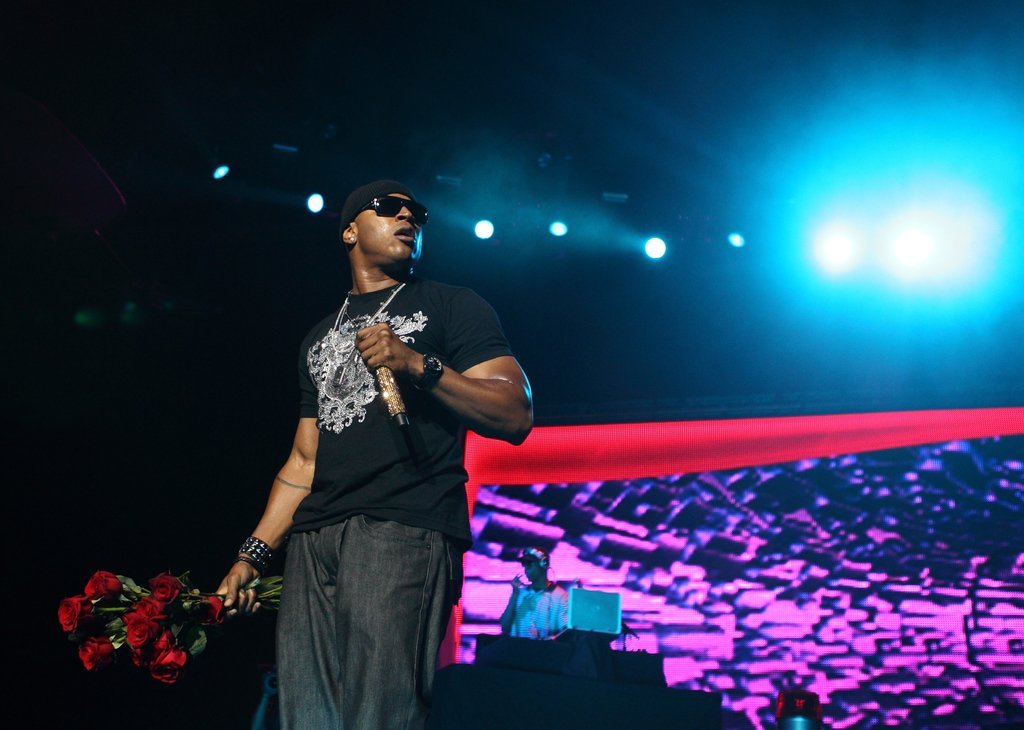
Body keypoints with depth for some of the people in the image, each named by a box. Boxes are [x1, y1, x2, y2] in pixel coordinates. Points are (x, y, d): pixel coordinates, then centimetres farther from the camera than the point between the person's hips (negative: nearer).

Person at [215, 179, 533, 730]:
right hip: (314, 539, 5)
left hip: (404, 529, -5)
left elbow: (516, 415, -2)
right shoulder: (320, 337, 28)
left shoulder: (452, 307, 11)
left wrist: (418, 364, -13)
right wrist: (252, 555, 16)